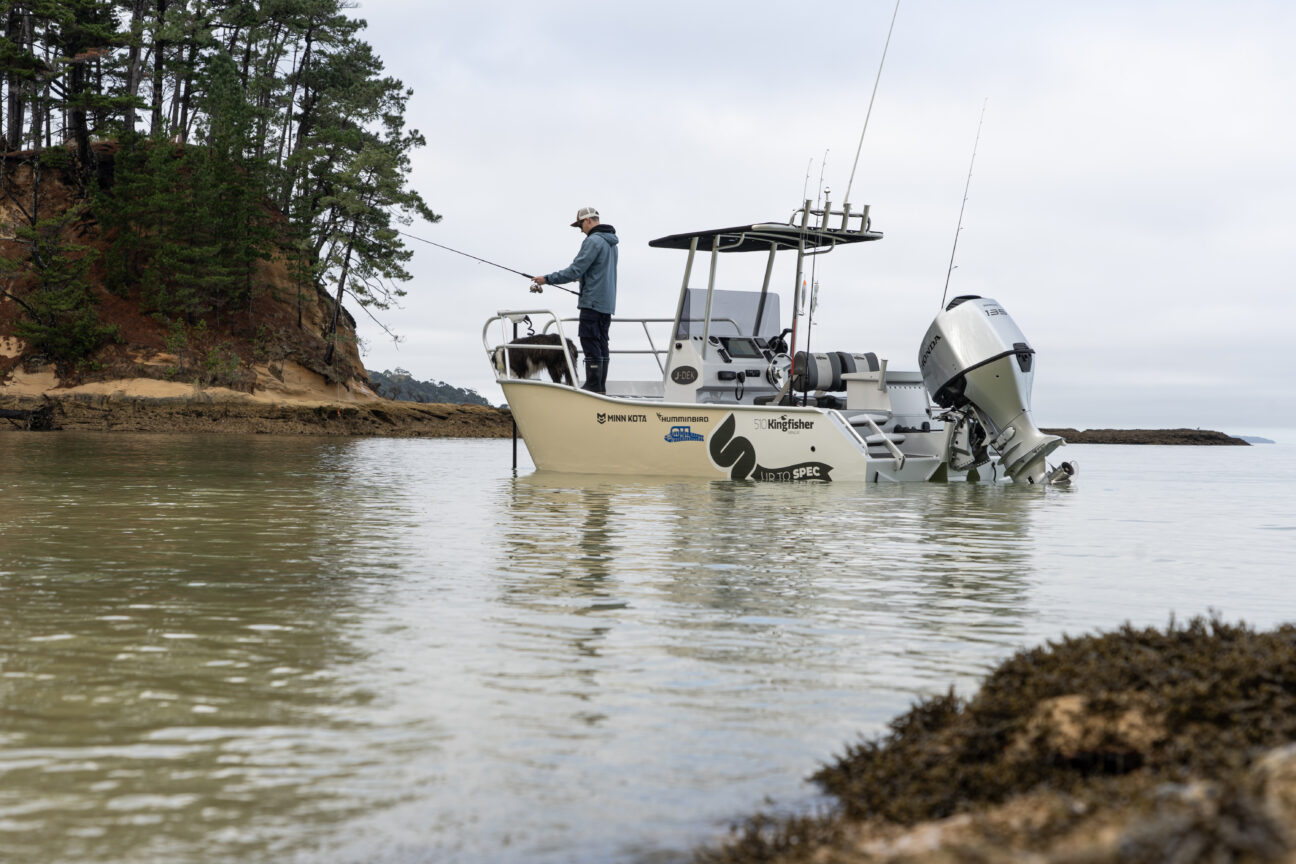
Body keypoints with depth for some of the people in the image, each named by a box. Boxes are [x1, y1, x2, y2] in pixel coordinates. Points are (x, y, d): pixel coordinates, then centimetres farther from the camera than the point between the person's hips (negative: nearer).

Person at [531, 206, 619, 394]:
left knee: (590, 343, -8)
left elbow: (575, 270, -18)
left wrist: (547, 279, -11)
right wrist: (581, 277, 36)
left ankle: (593, 385, -8)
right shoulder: (611, 242, 17)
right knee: (601, 343, 9)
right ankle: (601, 386, 10)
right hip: (607, 303, 9)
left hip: (592, 301, -9)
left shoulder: (593, 241, -14)